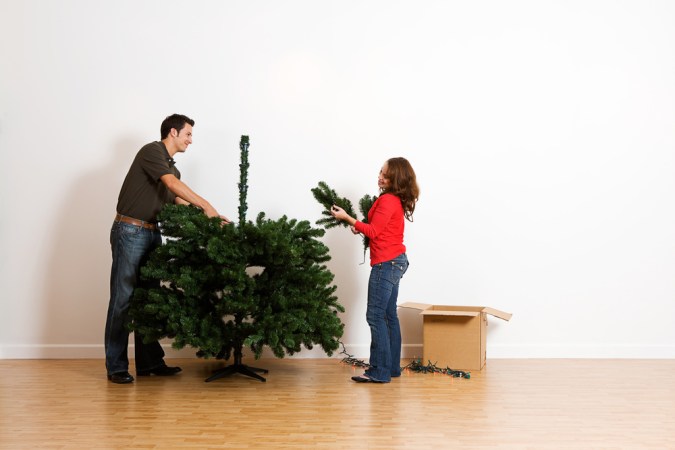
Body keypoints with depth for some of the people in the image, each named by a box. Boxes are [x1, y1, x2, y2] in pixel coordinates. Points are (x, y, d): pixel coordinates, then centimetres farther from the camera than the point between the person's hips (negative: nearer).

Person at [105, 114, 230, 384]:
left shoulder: (172, 168, 17)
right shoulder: (152, 151, -9)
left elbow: (180, 203, 13)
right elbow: (174, 185, -21)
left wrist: (210, 219, 3)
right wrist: (206, 205, -21)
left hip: (152, 235, 9)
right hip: (129, 232, -9)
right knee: (123, 298, -5)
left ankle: (149, 362, 15)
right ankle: (116, 367, 1)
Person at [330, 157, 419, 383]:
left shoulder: (388, 200, -15)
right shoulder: (396, 200, 14)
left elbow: (374, 232, -15)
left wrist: (347, 218, -13)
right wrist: (361, 227, 4)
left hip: (386, 263, -10)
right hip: (395, 261, 10)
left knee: (376, 316, -7)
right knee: (389, 315, 12)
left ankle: (380, 371, -4)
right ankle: (392, 367, 18)